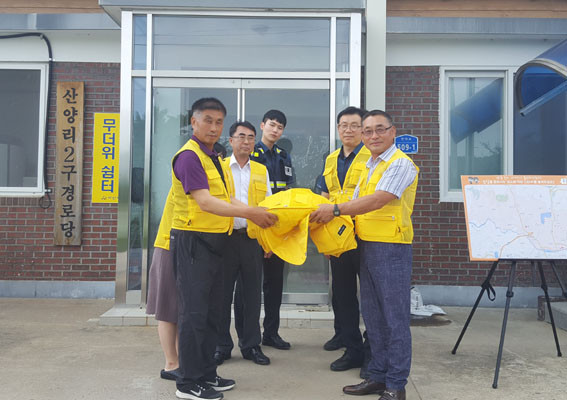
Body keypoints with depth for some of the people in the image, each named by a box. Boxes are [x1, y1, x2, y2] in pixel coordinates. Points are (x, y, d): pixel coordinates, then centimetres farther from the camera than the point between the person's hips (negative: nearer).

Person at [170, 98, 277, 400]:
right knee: (193, 312, -2)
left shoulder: (214, 159, 16)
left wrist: (257, 213, 3)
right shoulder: (189, 156, -14)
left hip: (214, 242, 10)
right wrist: (249, 213, -28)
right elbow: (204, 202, -24)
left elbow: (226, 199, 15)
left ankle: (206, 374, 28)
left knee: (211, 312, 15)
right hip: (193, 241, -9)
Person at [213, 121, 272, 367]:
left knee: (252, 292, 7)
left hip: (253, 238, 2)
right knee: (223, 292, 3)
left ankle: (251, 344, 19)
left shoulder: (261, 170, 12)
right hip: (225, 237, -2)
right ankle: (222, 345, 16)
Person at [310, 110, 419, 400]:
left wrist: (336, 210, -17)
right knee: (372, 317, 14)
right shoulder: (368, 167, 18)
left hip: (391, 247, -9)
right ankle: (378, 376, 26)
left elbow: (377, 201, -20)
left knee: (395, 317, -1)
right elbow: (356, 204, 18)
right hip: (366, 246, 9)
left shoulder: (401, 164, -9)